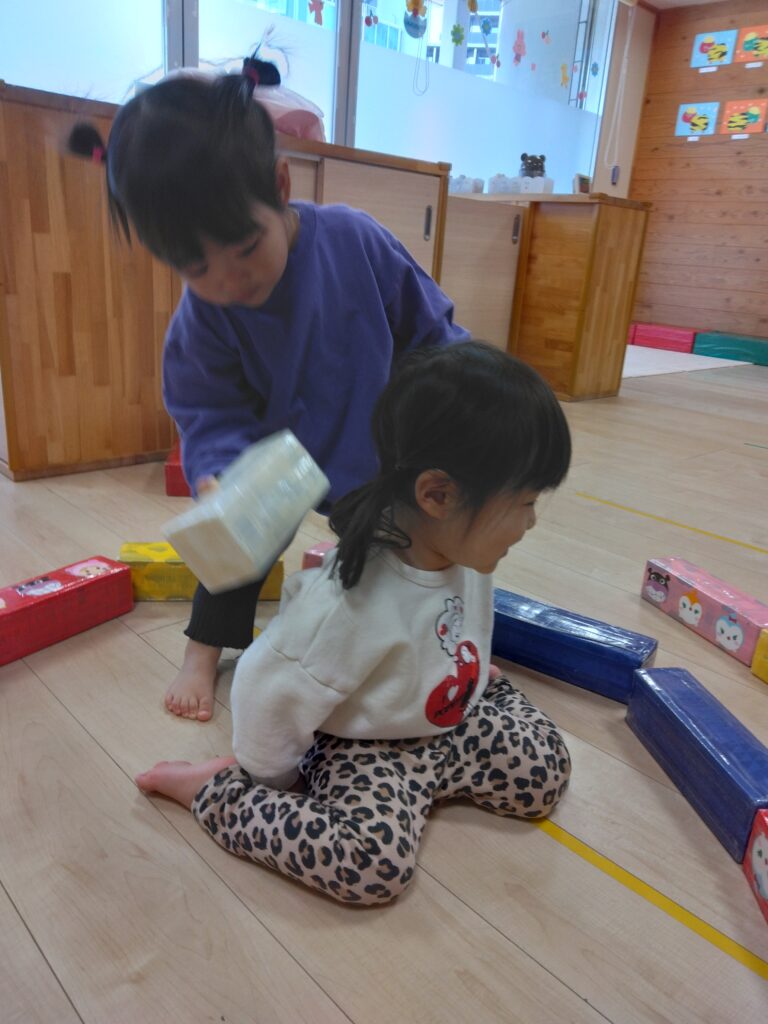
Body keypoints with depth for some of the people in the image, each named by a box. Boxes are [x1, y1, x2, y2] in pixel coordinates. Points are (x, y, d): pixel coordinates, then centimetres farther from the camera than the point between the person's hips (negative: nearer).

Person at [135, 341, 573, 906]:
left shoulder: (466, 551, -14)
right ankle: (215, 789, -5)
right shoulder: (352, 601, -38)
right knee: (371, 862, -26)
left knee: (546, 773, 0)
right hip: (369, 749, -6)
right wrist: (278, 784, -8)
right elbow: (272, 697, -25)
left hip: (457, 721, 7)